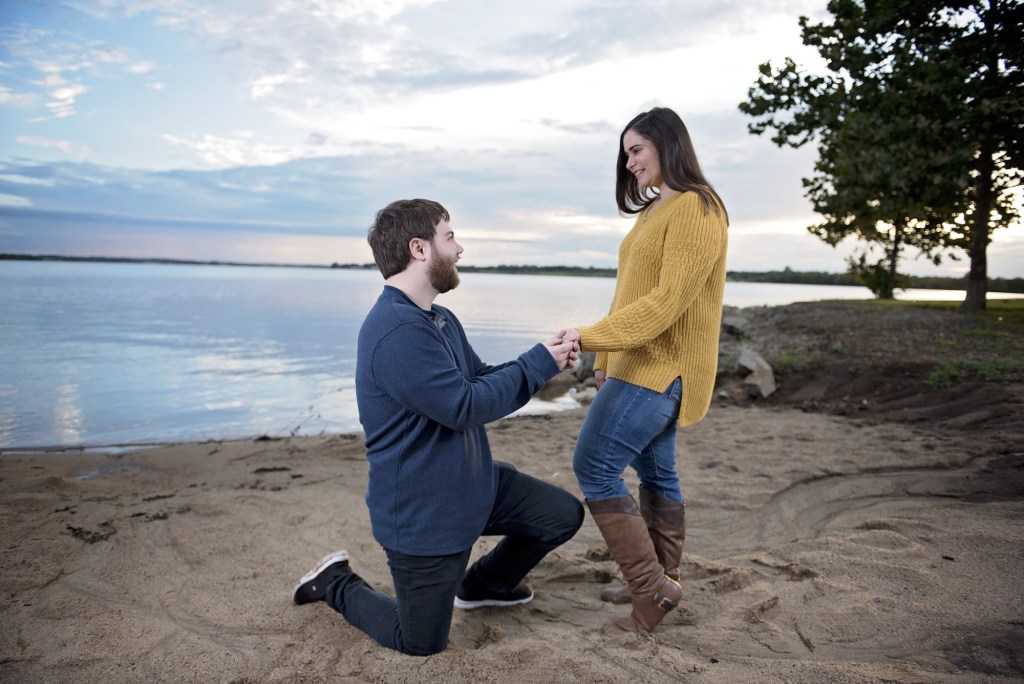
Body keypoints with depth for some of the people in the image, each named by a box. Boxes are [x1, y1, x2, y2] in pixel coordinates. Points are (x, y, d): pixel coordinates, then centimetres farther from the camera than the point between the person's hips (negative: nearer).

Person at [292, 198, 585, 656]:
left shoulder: (440, 320, 6)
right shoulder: (397, 331, -29)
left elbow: (481, 380, 11)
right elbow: (466, 407, -28)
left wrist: (545, 363, -5)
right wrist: (538, 363, -18)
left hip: (474, 484, 9)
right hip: (422, 516, -9)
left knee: (564, 514, 8)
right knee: (421, 645, 7)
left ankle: (483, 585, 31)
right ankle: (336, 583, 30)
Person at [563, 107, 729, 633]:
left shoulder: (696, 209, -14)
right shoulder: (653, 211, 16)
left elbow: (667, 302, -22)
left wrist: (590, 336, -24)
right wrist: (606, 358, 17)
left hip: (662, 369, -10)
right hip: (640, 365, 10)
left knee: (594, 466, -9)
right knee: (656, 471, 14)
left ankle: (653, 585, 0)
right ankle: (658, 583, 25)